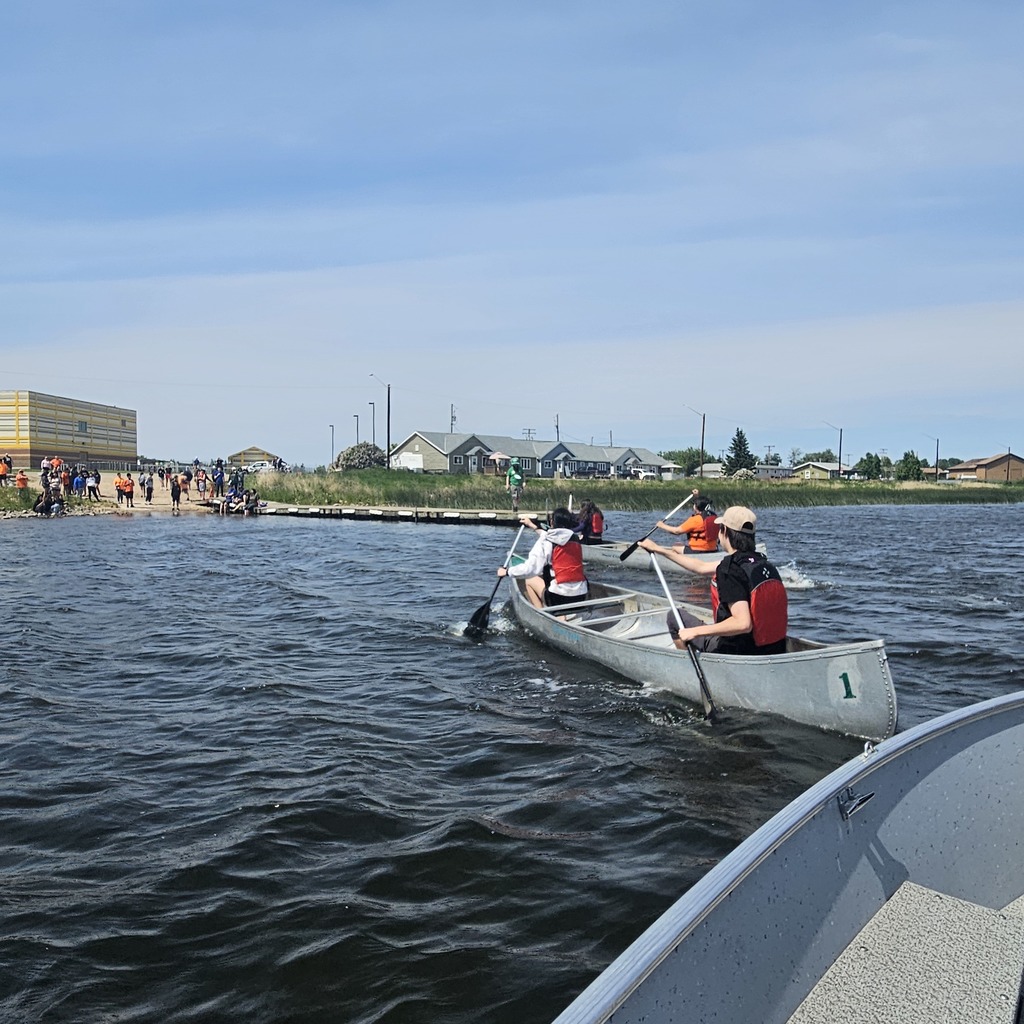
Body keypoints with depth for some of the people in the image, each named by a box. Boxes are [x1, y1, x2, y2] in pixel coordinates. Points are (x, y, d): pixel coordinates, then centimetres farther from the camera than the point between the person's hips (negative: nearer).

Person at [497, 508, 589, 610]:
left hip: (559, 598, -5)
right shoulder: (575, 540, 9)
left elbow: (529, 568, -13)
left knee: (529, 580, 20)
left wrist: (507, 571, 2)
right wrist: (532, 526, 39)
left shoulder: (545, 542, -7)